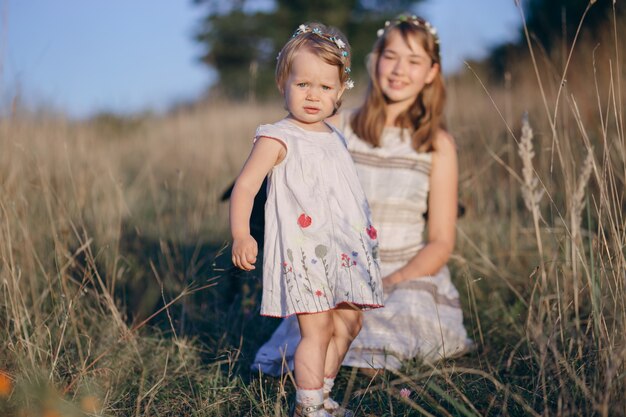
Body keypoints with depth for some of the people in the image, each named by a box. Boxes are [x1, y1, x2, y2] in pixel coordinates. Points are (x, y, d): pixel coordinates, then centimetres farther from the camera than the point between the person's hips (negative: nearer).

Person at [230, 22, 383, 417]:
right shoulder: (278, 139, -8)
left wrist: (365, 233, 33)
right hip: (301, 251, -8)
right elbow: (245, 185, -15)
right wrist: (241, 234, -28)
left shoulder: (335, 138, 15)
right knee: (317, 329, -10)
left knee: (348, 322, 13)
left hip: (342, 251, 8)